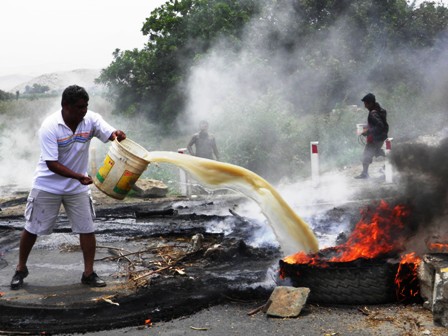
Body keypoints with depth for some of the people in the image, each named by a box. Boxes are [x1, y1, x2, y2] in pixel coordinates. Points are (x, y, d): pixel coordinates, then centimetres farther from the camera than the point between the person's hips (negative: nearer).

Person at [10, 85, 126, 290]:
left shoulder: (91, 120, -13)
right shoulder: (50, 126, -23)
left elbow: (111, 134, -22)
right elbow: (52, 164, -25)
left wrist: (118, 135, -46)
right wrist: (79, 177, -34)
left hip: (77, 187, 3)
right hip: (47, 186, -3)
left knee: (87, 229, 1)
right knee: (32, 228, 9)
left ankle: (89, 274, 14)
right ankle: (21, 269, 29)